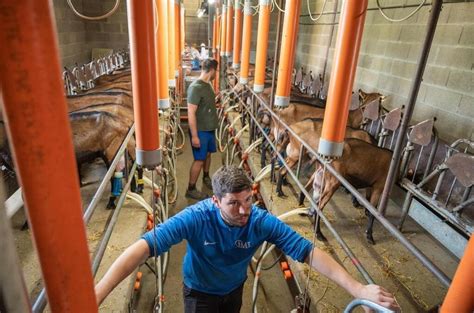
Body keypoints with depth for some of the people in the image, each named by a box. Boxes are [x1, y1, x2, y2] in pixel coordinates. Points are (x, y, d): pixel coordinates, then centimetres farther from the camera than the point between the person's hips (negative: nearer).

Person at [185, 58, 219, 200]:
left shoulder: (208, 84, 6)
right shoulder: (196, 87, -23)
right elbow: (191, 113, -25)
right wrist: (194, 136, -25)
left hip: (209, 128, 9)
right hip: (200, 131, -9)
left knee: (208, 154, 22)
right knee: (199, 159, -2)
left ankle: (206, 178, 44)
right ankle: (191, 189, 12)